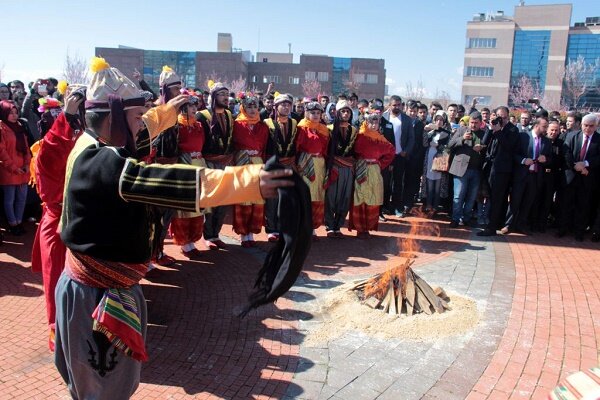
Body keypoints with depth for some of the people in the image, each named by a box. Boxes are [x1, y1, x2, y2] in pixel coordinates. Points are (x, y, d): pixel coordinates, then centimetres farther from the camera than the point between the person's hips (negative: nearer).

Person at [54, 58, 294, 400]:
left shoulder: (92, 143, 1)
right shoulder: (101, 162, -29)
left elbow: (141, 128, 22)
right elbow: (163, 181, -44)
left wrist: (169, 110, 39)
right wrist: (248, 180, -51)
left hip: (103, 282, 10)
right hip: (98, 293, -10)